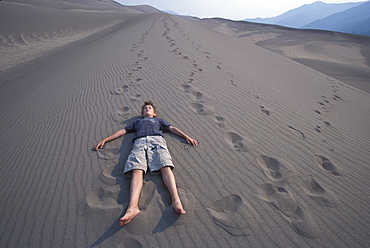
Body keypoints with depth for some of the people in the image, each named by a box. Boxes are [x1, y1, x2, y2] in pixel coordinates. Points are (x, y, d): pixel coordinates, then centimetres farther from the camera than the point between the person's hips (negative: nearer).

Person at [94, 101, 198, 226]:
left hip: (157, 140, 0)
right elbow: (122, 131, 38)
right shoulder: (137, 121, 42)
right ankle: (133, 206, -47)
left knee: (166, 167, -29)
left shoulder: (158, 120, 39)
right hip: (140, 142, 1)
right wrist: (104, 140, 31)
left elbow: (172, 128, 30)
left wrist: (187, 137, 16)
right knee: (136, 170, -28)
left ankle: (176, 200, -46)